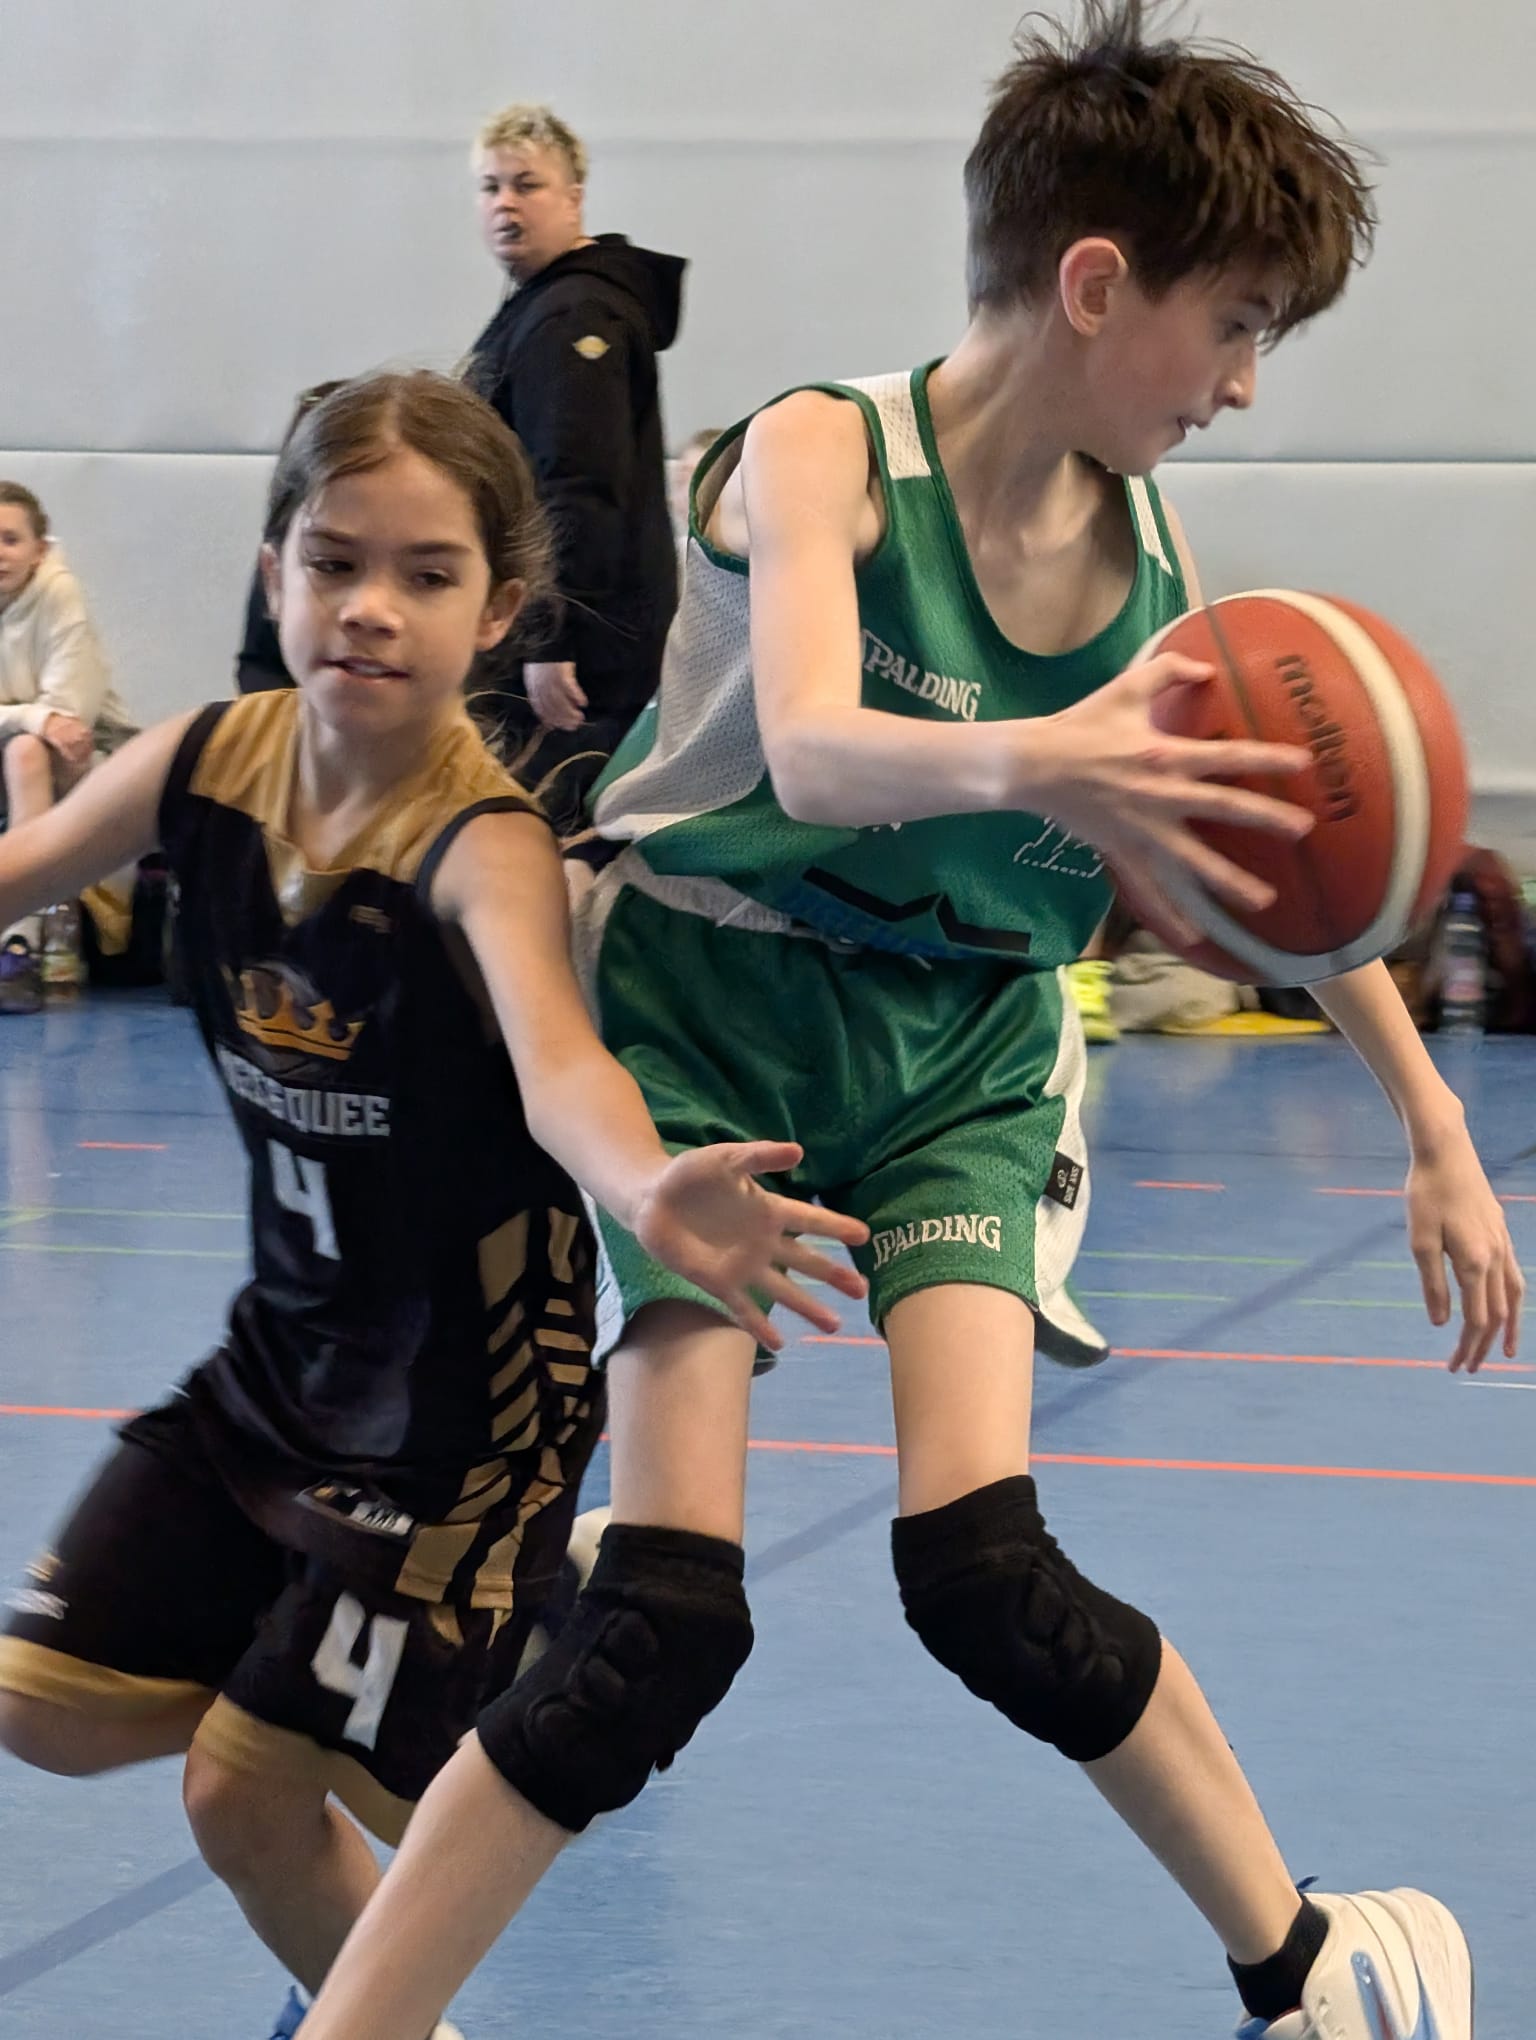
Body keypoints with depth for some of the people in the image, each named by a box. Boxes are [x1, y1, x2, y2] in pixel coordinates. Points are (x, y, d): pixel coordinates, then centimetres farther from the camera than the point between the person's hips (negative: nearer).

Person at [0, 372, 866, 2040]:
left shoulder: (483, 847, -29)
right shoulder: (204, 769, -11)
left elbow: (553, 1058, -49)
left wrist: (642, 1188, -72)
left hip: (463, 1400, -7)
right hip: (287, 1349, 7)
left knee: (247, 1797, -5)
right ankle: (474, 1633, 28)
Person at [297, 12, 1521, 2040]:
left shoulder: (1149, 553, -3)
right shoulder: (824, 458, -19)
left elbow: (1292, 860, 11)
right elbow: (814, 749, -39)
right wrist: (1028, 767, -60)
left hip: (959, 1051, 4)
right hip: (715, 1013, -3)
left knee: (982, 1568, -14)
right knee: (666, 1622, -16)